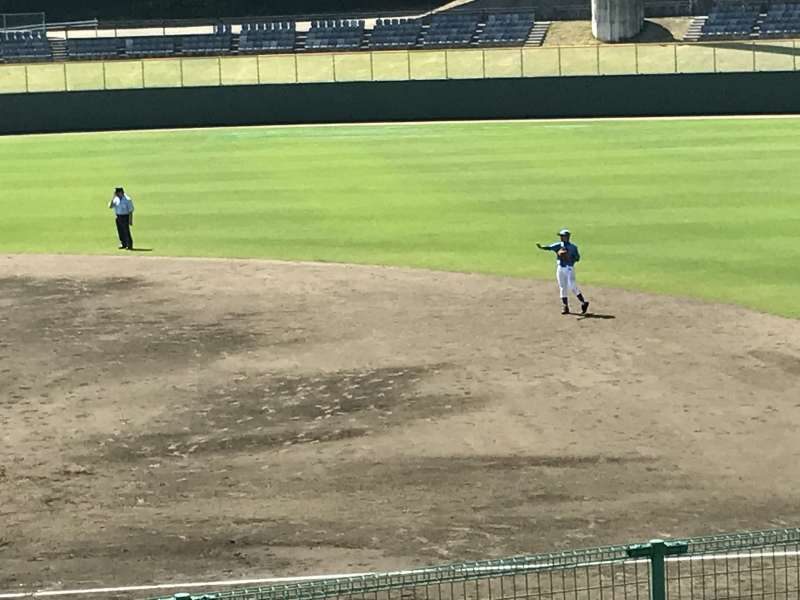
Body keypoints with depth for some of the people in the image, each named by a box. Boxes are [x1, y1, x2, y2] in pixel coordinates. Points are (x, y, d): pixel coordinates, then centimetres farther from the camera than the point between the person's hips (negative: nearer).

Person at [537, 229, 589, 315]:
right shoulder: (558, 245, 6)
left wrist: (569, 258, -19)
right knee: (562, 288, 6)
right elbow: (549, 247, -9)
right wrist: (541, 247, -28)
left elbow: (577, 258, -3)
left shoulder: (573, 247, -3)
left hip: (569, 268, -5)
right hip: (560, 268, 5)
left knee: (572, 286, -13)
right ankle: (565, 307, 13)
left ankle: (583, 302, -3)